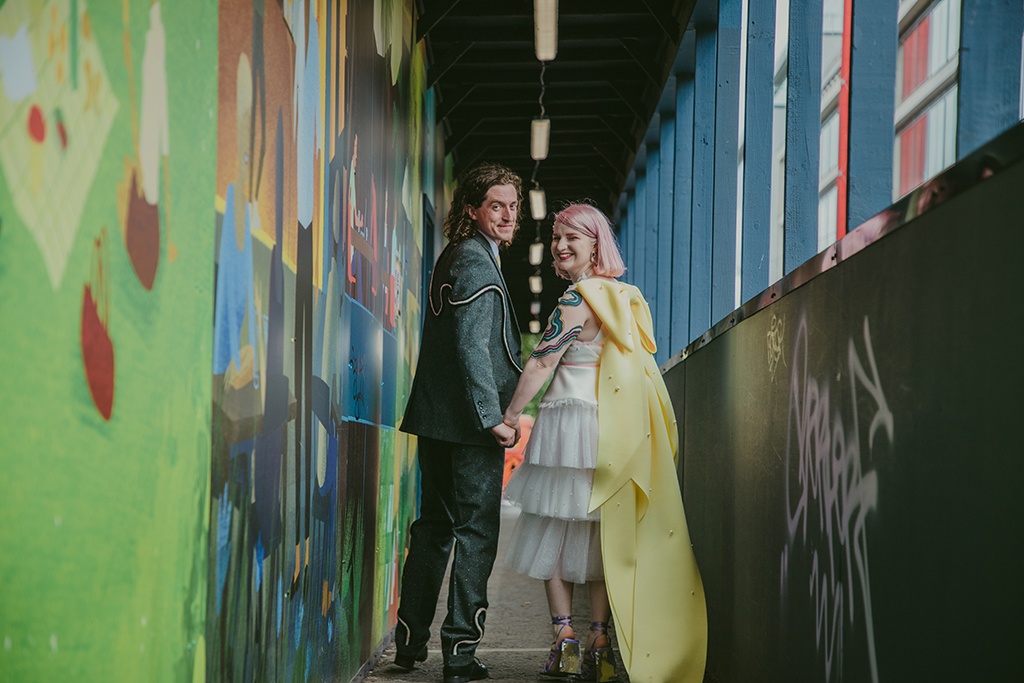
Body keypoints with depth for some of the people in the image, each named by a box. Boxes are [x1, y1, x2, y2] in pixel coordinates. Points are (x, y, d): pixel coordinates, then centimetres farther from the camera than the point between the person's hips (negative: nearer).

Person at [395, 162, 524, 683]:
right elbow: (472, 347, -21)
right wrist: (493, 418, -21)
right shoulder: (477, 263, -13)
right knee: (476, 532, -4)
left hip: (436, 419, 9)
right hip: (470, 424, -9)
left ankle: (410, 641, 24)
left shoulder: (452, 258, 17)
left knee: (433, 526, 16)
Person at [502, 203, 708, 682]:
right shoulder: (623, 297, 15)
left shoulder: (579, 298, -11)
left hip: (573, 422, -7)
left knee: (555, 530, 1)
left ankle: (565, 641, -4)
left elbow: (542, 363, -15)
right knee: (599, 534, 7)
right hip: (612, 427, 7)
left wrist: (508, 415, -10)